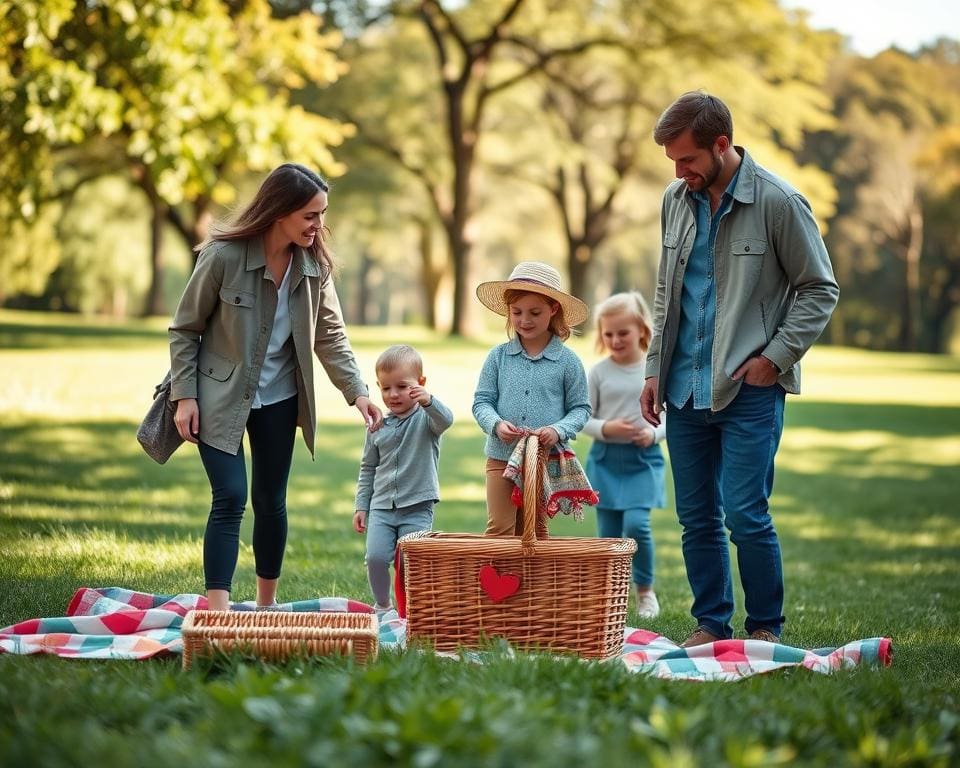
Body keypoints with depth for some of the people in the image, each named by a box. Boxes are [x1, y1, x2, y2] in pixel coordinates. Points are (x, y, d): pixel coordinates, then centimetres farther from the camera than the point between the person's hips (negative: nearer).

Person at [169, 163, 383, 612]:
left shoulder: (314, 264, -6)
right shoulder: (223, 255, -19)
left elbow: (330, 334, 0)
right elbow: (184, 330, -9)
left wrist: (357, 391, -11)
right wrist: (185, 396, -13)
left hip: (278, 398, 4)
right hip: (219, 396, -4)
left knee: (271, 502, 11)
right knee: (230, 498, -14)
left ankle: (266, 605, 26)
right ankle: (217, 613, -14)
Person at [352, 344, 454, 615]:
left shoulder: (426, 417, -3)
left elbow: (445, 420, -29)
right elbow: (368, 468, 18)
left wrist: (428, 401, -49)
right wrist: (361, 506, 13)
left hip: (417, 506, -3)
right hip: (381, 505, 3)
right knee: (376, 557, -11)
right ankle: (382, 607, 11)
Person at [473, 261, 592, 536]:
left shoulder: (567, 360, 0)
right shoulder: (498, 356, 4)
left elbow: (580, 408, 3)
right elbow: (482, 401, 4)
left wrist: (558, 431, -15)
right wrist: (496, 425, -16)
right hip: (502, 457, 1)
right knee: (499, 528, -4)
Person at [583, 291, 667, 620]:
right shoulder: (598, 372, 0)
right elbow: (582, 419, 2)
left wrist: (655, 434, -15)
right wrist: (605, 429, -16)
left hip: (644, 459, -1)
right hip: (605, 458, 1)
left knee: (637, 524, -15)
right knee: (608, 533, 4)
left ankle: (645, 590, 6)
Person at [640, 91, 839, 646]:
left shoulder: (778, 202, -8)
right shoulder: (678, 200, 9)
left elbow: (821, 290, -3)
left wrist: (776, 357, -11)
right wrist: (655, 369, 12)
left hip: (749, 389, -6)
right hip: (685, 388, 6)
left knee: (746, 516, -8)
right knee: (697, 517, 8)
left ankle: (766, 629, 8)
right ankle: (711, 624, 20)